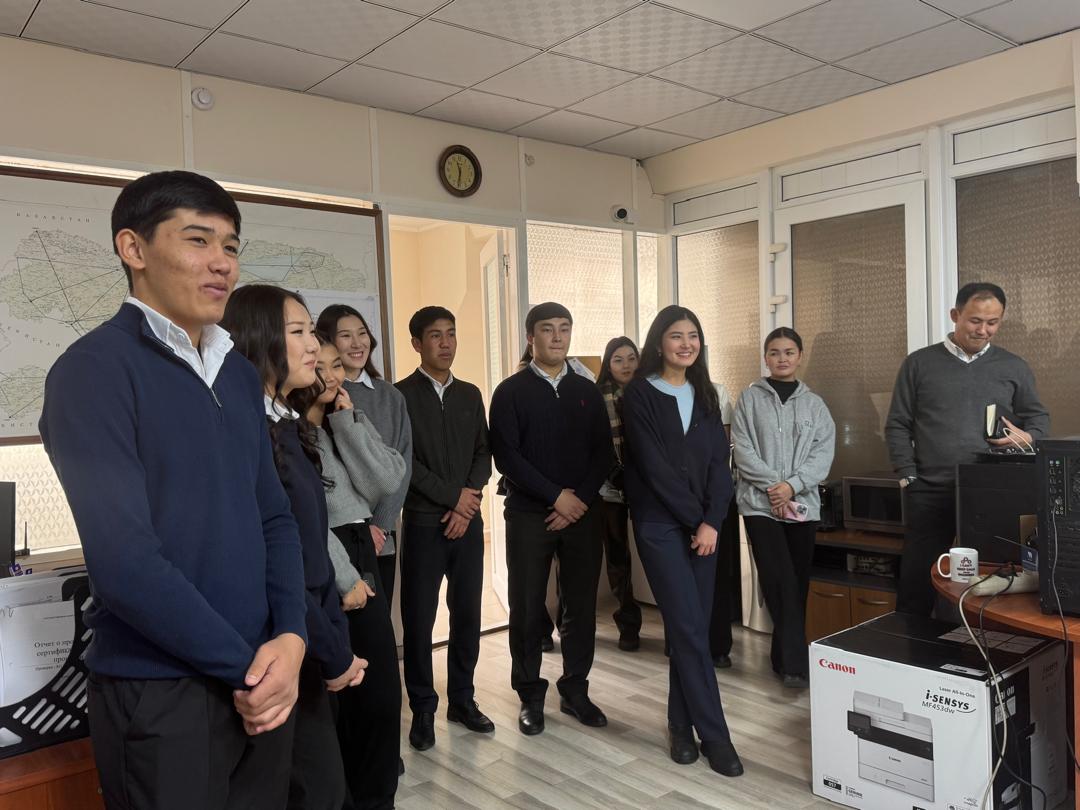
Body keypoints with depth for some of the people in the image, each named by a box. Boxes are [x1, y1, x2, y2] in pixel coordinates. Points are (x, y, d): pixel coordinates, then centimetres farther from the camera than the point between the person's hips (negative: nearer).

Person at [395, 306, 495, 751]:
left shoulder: (470, 395, 11)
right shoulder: (401, 395, -3)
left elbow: (483, 454, 7)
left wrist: (468, 504, -7)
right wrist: (454, 495, -10)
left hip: (468, 521, 4)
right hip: (423, 522, -4)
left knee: (467, 613, 9)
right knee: (419, 619, 2)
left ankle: (462, 699, 25)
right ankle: (423, 709, 18)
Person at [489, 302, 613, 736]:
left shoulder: (587, 391, 9)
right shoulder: (511, 391, -1)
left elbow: (603, 453, 5)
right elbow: (506, 455, -9)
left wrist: (580, 499, -8)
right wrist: (556, 496, -13)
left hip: (581, 512, 3)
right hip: (528, 515, -3)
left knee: (581, 603, 8)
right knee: (527, 607, 4)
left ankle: (575, 689, 24)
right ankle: (531, 695, 20)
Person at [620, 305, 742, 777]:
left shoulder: (705, 396, 11)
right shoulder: (640, 395, -5)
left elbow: (719, 464, 4)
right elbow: (654, 467, -11)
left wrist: (712, 521, -8)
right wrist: (695, 520, -9)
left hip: (703, 525, 5)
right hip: (661, 524, -5)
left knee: (690, 629, 8)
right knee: (690, 630, -6)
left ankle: (682, 725, 21)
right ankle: (715, 735, 4)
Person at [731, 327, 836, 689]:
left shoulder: (815, 404, 10)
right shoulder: (750, 398, 4)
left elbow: (823, 454, 1)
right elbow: (742, 449, -4)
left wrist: (792, 485, -13)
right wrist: (774, 484, -14)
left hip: (803, 504, 3)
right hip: (760, 502, -3)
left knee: (798, 584, 8)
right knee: (781, 582, -12)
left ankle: (784, 655, 23)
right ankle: (795, 662, -9)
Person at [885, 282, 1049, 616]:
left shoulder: (1014, 368, 10)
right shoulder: (919, 363, 5)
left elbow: (1039, 417, 18)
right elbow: (898, 426, 5)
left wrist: (1028, 437, -6)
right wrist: (908, 478, -4)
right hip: (930, 493, -1)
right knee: (916, 581, 3)